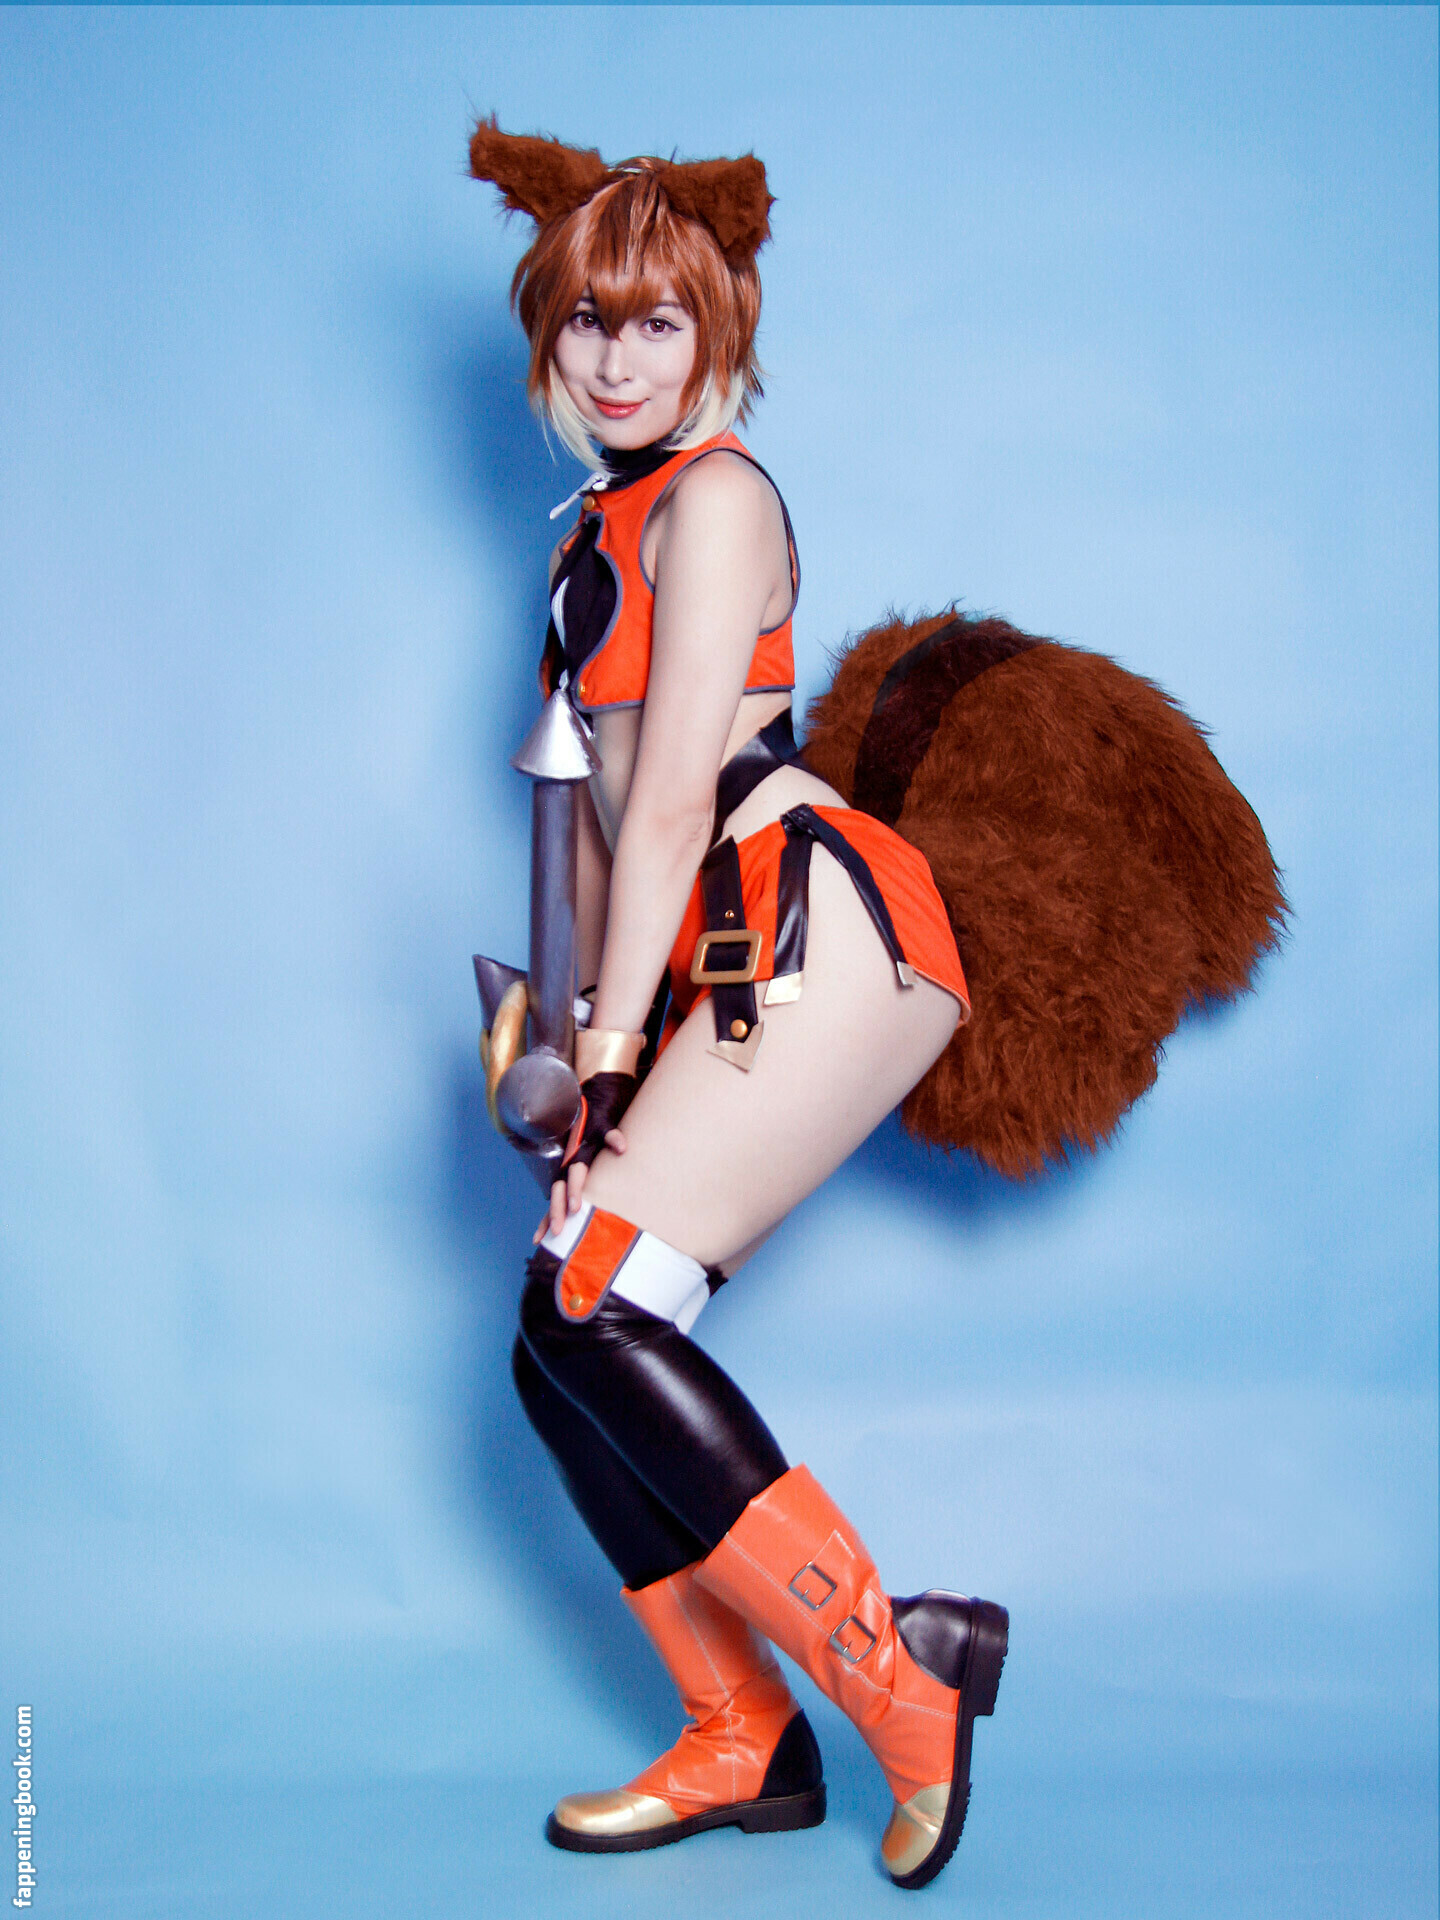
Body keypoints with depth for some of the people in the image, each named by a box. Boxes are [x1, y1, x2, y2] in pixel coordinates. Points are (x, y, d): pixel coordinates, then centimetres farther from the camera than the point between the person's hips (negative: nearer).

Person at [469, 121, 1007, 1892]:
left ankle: (898, 1671, -8)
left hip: (818, 934, -9)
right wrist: (581, 1008, 16)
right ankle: (745, 1744, 13)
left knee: (593, 1307, -17)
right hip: (724, 975, 9)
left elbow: (678, 794, -11)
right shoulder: (597, 531, 23)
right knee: (563, 1351, 2)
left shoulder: (714, 498, -4)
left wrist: (607, 1048, -12)